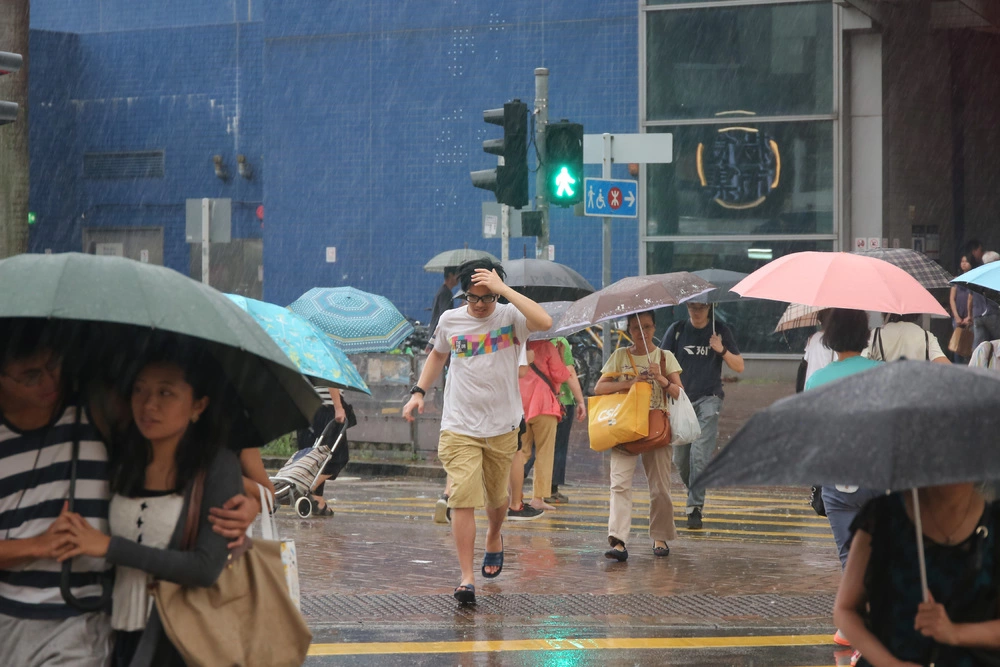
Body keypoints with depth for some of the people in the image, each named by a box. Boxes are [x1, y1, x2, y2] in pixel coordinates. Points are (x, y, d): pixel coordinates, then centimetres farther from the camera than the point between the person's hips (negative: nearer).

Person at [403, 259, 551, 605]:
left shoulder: (509, 317, -6)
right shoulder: (450, 320, 2)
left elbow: (544, 322, -28)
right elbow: (437, 355, 23)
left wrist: (503, 287, -27)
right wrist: (419, 391, 12)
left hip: (502, 427, 0)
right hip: (459, 428, 0)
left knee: (497, 497, 17)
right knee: (463, 499, -12)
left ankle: (494, 538, 50)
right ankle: (466, 577, -10)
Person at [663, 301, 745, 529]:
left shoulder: (720, 331, 2)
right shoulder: (677, 330, 4)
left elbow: (739, 367, 3)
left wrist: (722, 350, -16)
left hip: (708, 399, -2)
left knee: (699, 454, -16)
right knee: (680, 458, 7)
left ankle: (695, 506, -15)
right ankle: (694, 492, 33)